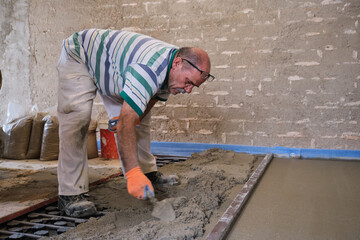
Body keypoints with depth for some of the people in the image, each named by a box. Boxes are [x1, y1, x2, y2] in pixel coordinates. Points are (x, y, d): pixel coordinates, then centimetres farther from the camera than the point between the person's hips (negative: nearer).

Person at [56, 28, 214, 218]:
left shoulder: (174, 70, -14)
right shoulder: (149, 69, -43)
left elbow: (154, 95, 4)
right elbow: (125, 123, -46)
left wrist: (135, 116, -17)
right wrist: (133, 174, -47)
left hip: (112, 65, 8)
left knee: (137, 117, 3)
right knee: (77, 120, -22)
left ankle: (147, 172, 13)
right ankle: (70, 194, -17)